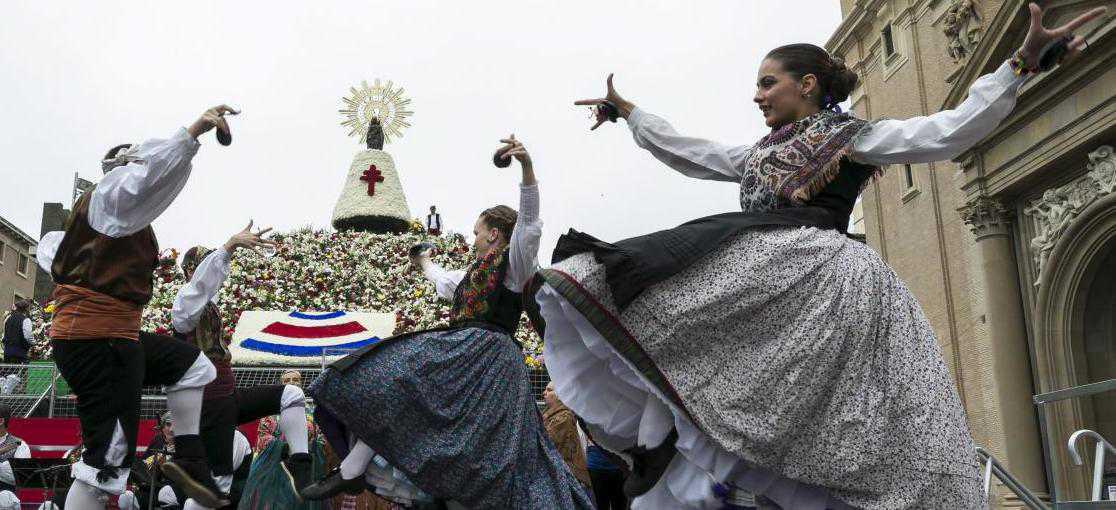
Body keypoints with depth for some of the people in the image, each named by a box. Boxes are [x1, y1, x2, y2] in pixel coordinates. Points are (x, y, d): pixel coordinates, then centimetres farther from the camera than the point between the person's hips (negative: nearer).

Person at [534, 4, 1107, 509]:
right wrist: (628, 112, 39)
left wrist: (1023, 61, -3)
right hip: (758, 267, 6)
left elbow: (950, 131, 3)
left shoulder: (852, 136, 12)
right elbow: (688, 153, 35)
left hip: (815, 271, -6)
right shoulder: (760, 153, 29)